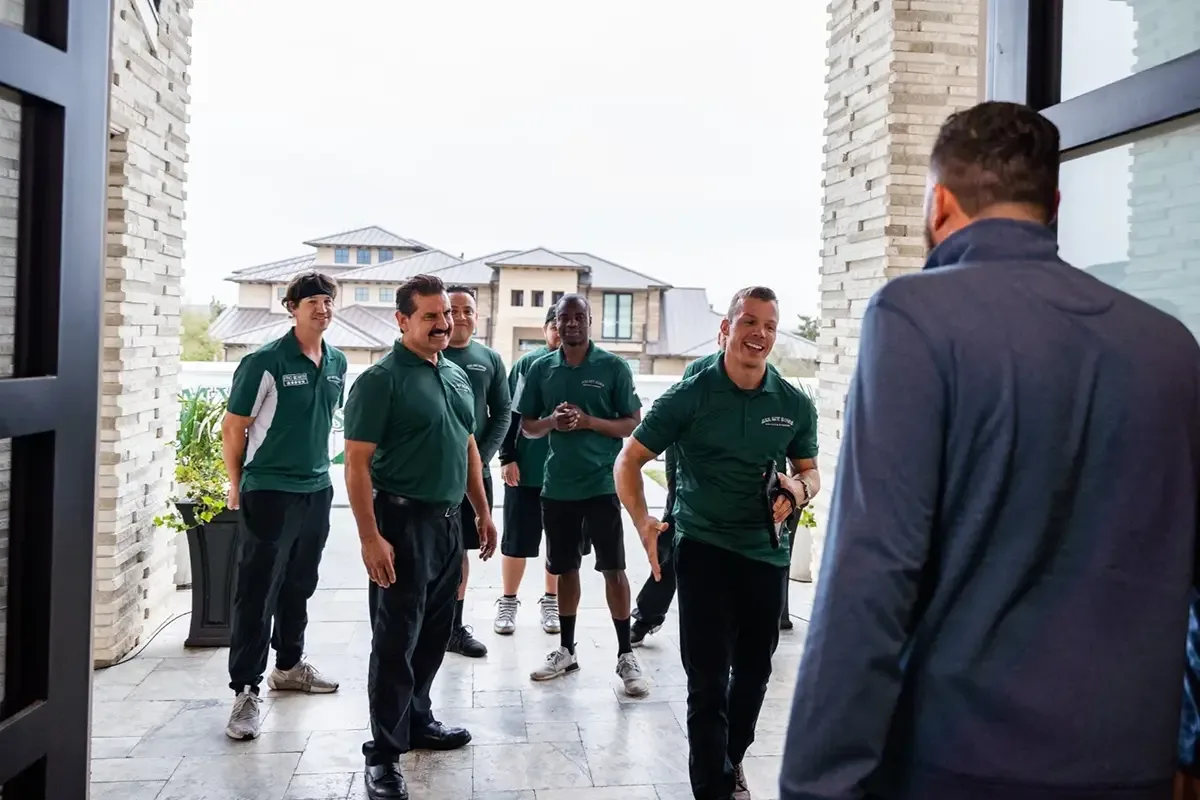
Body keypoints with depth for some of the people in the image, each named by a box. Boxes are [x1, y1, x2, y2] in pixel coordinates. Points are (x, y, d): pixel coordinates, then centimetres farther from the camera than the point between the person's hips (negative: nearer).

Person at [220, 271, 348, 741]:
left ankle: (289, 666, 34)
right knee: (256, 592, -3)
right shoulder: (265, 362, -12)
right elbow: (233, 428, -7)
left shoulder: (337, 363, 6)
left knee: (299, 586, 18)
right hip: (269, 491, -6)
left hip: (317, 490, 7)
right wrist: (237, 486, -2)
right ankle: (245, 690, 4)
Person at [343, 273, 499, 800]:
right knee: (396, 640, -1)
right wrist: (370, 537, -21)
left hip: (448, 521, 7)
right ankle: (384, 753, 10)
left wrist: (482, 512, 17)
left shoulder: (457, 376, 11)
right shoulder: (381, 379, -12)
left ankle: (417, 720, 34)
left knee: (434, 634, 17)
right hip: (403, 522, -7)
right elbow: (357, 463, -16)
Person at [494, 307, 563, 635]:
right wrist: (507, 457, -6)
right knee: (516, 539, 7)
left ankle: (551, 601, 27)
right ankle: (508, 602, 22)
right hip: (526, 468, -1)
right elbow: (509, 414, -1)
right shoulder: (527, 363, -1)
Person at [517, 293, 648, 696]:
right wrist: (552, 422, -12)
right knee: (565, 568, 13)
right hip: (557, 485, 4)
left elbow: (634, 424, -3)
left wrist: (588, 421, -17)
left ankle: (626, 655, 9)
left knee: (613, 568, -1)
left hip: (601, 483, -3)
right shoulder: (541, 368, 5)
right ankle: (566, 650, 26)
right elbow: (527, 426, 10)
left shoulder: (614, 367, -4)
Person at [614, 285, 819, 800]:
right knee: (708, 676, -3)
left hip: (767, 552, 4)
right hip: (704, 548, -4)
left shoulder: (795, 404, -1)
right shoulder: (690, 396, -10)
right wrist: (643, 522, -22)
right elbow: (629, 460, -6)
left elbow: (810, 472, 12)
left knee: (754, 669, 17)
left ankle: (732, 759, 42)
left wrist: (800, 490, -13)